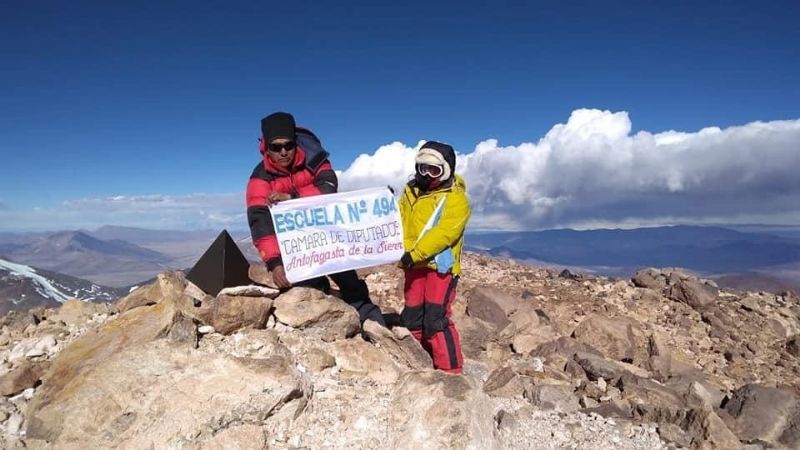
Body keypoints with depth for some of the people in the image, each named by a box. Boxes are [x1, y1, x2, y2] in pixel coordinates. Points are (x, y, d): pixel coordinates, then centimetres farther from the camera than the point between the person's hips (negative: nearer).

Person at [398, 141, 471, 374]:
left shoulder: (456, 199, -7)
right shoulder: (411, 193, 12)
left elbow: (444, 233, -19)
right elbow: (398, 222, 10)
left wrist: (414, 254, -27)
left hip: (440, 265, -6)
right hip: (414, 266, 7)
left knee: (436, 320, -13)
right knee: (412, 319, 11)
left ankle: (451, 370, -1)